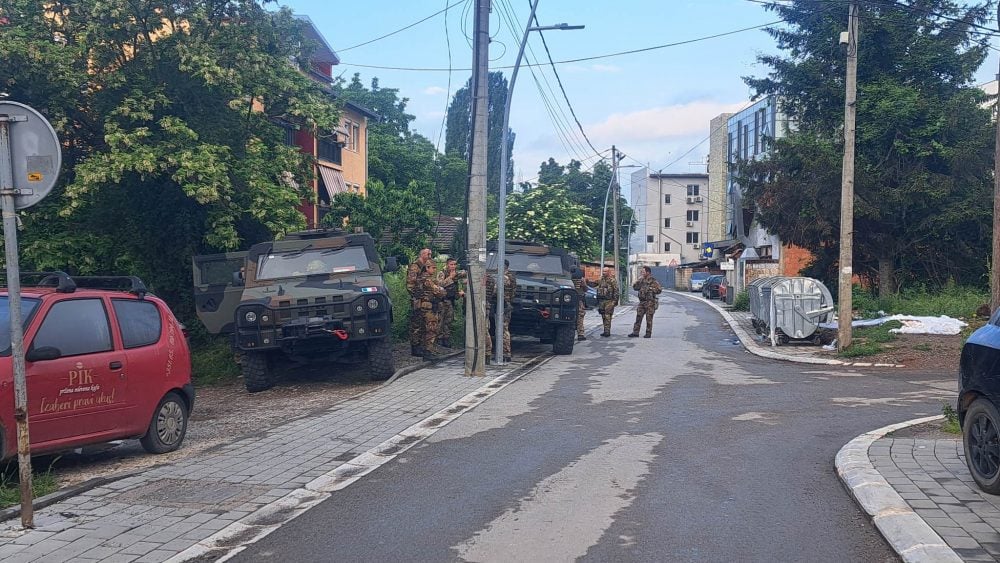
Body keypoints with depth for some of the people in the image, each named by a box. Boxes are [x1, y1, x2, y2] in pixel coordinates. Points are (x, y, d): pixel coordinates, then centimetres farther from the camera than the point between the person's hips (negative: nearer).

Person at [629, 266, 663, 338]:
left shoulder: (653, 281, -7)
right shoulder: (642, 280, 12)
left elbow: (659, 290, -12)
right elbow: (635, 287, 13)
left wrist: (650, 289, -17)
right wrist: (638, 280, -1)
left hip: (650, 302, -6)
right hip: (642, 302, 6)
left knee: (649, 318, -1)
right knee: (638, 317, 3)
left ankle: (648, 333, 7)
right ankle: (635, 332, 7)